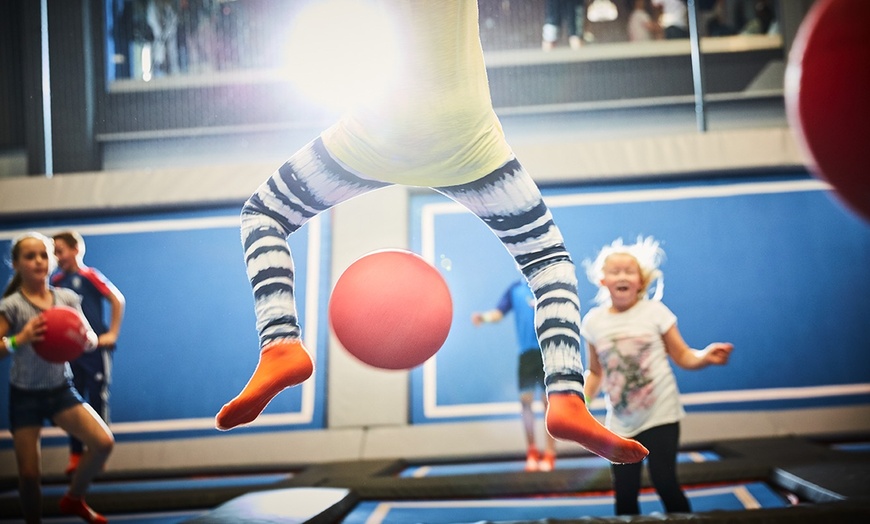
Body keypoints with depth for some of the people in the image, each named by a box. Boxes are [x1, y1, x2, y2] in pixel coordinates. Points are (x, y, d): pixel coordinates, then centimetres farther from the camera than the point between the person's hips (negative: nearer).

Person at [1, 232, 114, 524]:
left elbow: (92, 341, 3)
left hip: (61, 390, 3)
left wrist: (85, 338, -19)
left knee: (104, 443, -10)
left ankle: (73, 499, 16)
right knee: (29, 473, -2)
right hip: (25, 396, -3)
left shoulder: (67, 299, -1)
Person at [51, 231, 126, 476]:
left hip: (95, 348, -5)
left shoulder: (90, 276, -7)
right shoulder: (57, 281, 7)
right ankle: (75, 455, 14)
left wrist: (112, 334, -11)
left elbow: (118, 300, -10)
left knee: (98, 399, 3)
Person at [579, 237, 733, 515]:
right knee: (624, 493, 6)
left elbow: (682, 356, -4)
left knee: (665, 483, -7)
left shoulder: (655, 311, -6)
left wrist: (706, 356, -24)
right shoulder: (593, 321, 1)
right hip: (621, 423, 3)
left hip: (660, 415, -3)